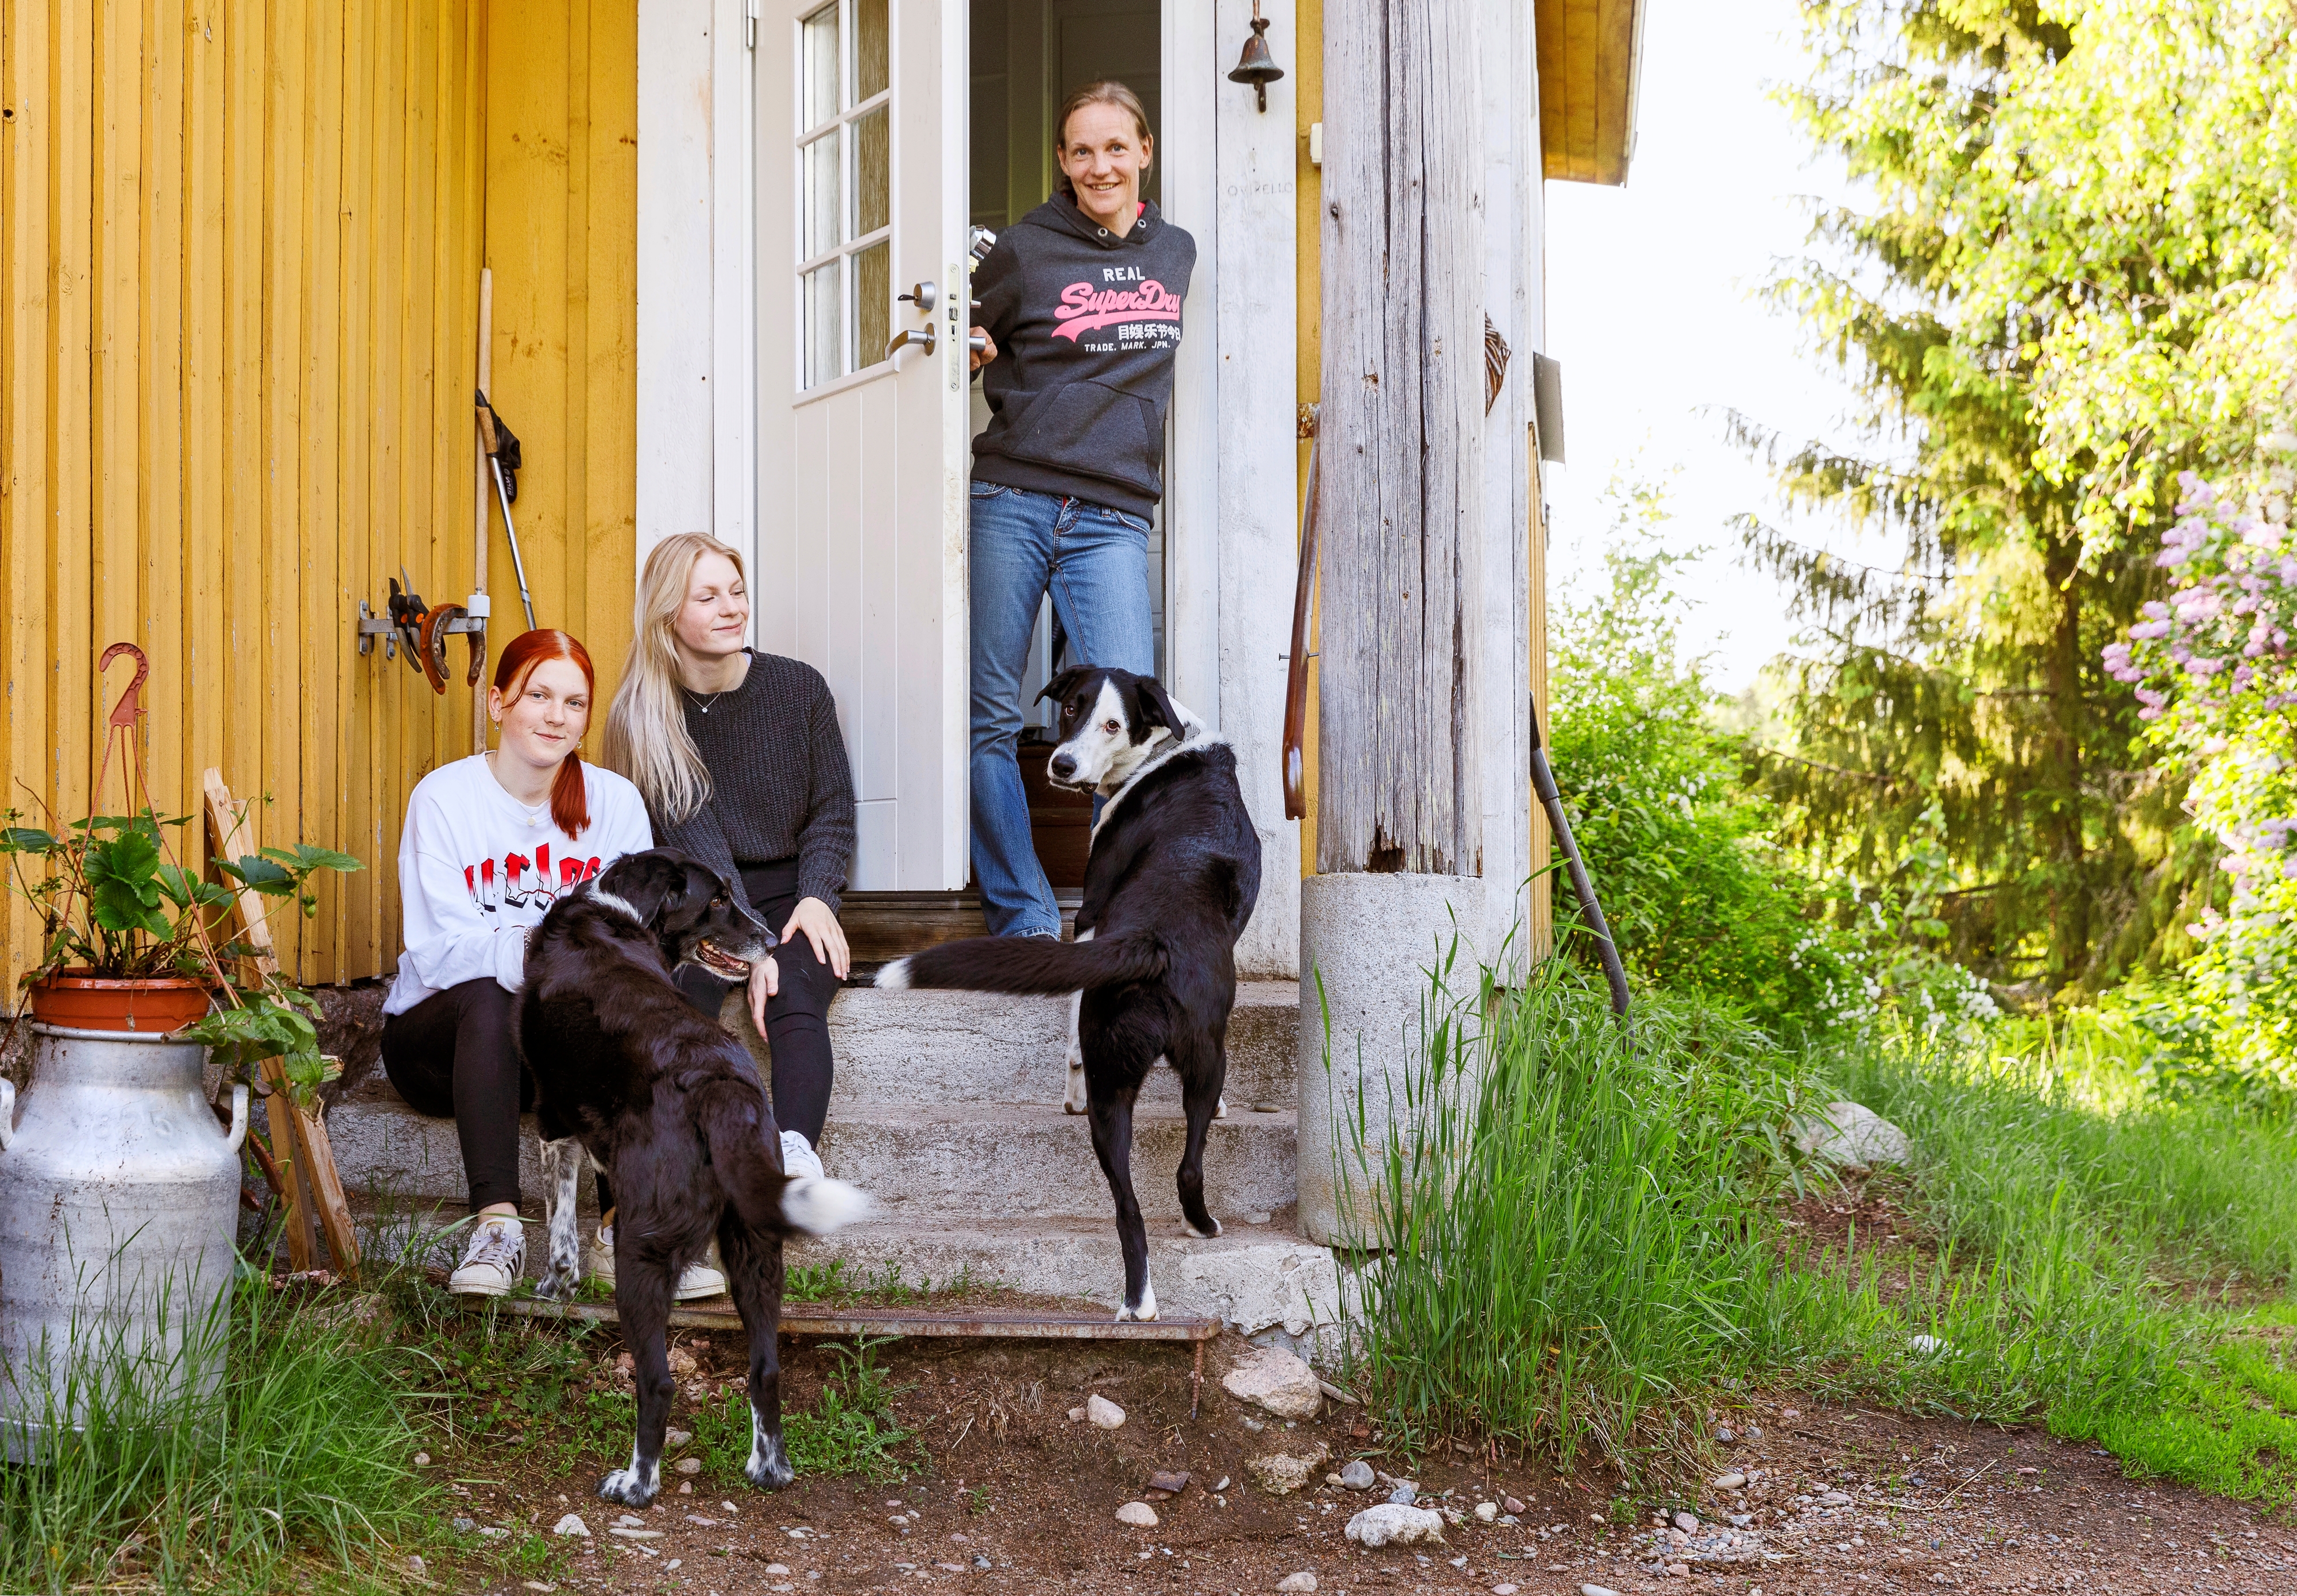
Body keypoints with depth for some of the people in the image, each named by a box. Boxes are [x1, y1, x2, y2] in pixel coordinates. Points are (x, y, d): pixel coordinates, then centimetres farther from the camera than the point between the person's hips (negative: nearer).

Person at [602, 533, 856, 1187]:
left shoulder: (800, 688, 2)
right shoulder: (643, 717, -4)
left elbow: (833, 808, 7)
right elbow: (695, 840, -13)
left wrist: (815, 898, -12)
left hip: (789, 893, 1)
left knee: (796, 998, -30)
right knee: (680, 996, -33)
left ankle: (796, 1151, -53)